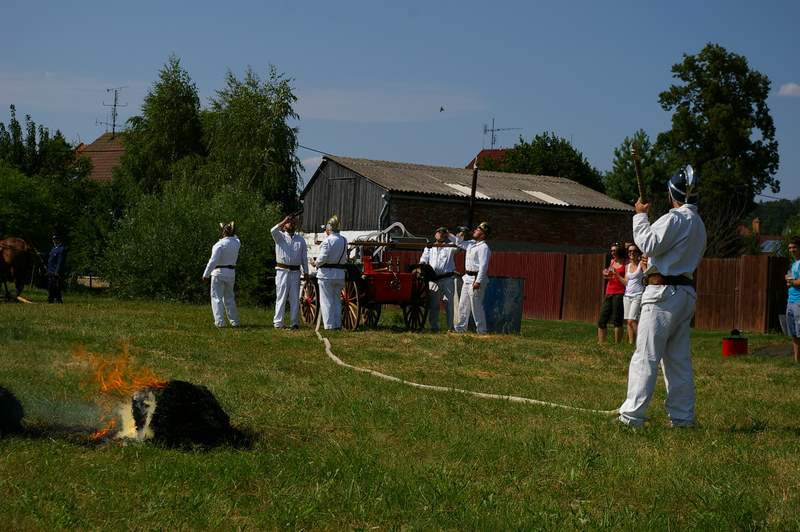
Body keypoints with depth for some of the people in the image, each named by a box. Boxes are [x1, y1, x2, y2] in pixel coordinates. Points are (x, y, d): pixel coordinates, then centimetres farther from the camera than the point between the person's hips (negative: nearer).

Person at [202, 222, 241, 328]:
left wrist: (206, 274, -14)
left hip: (219, 272, -6)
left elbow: (213, 260, -19)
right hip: (231, 273, 6)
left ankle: (220, 321, -3)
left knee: (217, 297, 2)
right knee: (229, 297, 18)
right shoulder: (237, 243, 0)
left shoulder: (220, 244, -17)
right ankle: (234, 321, 19)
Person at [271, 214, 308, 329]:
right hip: (282, 271, -3)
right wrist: (285, 220, -13)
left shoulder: (300, 240, 16)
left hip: (295, 272, 3)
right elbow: (273, 231, -18)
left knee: (295, 299, 3)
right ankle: (278, 322, -2)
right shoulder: (280, 237, 7)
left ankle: (294, 322, 7)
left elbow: (304, 258, 14)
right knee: (281, 297, -3)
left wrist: (306, 273, 7)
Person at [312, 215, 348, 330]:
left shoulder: (327, 241, -15)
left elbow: (322, 259, -16)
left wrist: (315, 263, 0)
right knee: (337, 300, 15)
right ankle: (337, 324, 16)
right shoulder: (344, 240, 6)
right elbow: (345, 258, 11)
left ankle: (329, 325, 2)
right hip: (340, 273, 6)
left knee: (326, 300, 2)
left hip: (326, 273, -6)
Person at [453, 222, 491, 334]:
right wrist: (460, 235, 9)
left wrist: (478, 281, -29)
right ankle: (461, 328, 21)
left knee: (476, 306, -7)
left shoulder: (484, 247, -16)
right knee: (463, 305, 14)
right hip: (467, 278, 10)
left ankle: (481, 330, -1)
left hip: (476, 279, -10)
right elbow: (459, 243, 30)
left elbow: (483, 266, -23)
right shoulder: (471, 244, 13)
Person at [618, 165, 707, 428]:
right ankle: (682, 416, 12)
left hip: (664, 291, -9)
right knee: (679, 359, 11)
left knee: (645, 356, -9)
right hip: (686, 292, 9)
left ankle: (632, 415, -11)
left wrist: (641, 216, -8)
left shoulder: (675, 218, -10)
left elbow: (649, 245, -18)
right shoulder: (699, 224, 18)